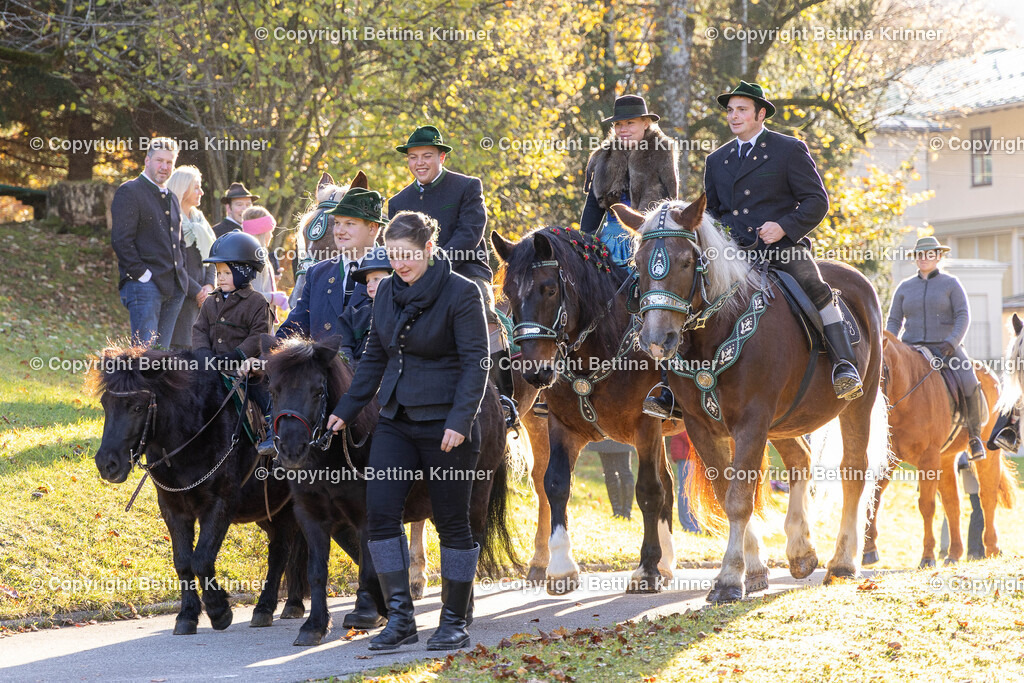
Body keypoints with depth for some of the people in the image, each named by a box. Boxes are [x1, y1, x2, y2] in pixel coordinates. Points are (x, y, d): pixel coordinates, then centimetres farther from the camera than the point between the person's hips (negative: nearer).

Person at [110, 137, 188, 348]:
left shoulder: (172, 198, 23)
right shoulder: (129, 192, -4)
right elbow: (121, 240, -12)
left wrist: (181, 272, 15)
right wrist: (141, 274, -16)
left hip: (173, 287, 8)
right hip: (144, 284, -8)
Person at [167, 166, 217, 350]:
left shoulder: (199, 220, 20)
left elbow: (210, 258, 19)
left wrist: (209, 285, 1)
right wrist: (196, 291, -14)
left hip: (202, 294, 8)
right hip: (182, 296, -8)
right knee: (181, 347, -13)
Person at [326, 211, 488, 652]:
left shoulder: (461, 293, -9)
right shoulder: (388, 292, 9)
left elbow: (475, 363, -12)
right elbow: (374, 356, 17)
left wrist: (459, 421, -21)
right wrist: (346, 410, 13)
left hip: (445, 424, -6)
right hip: (396, 421, 6)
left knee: (451, 521, 2)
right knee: (380, 512, -6)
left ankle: (454, 623, 12)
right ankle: (400, 616, 1)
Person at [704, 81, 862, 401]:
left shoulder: (790, 150, 6)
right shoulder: (716, 160, 21)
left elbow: (817, 200, 1)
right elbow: (710, 210, 30)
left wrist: (784, 227, -15)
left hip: (783, 245, -4)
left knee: (814, 287, -31)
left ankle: (844, 367, -31)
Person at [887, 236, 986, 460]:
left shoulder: (951, 284, 6)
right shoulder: (904, 287, 14)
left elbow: (963, 316, -2)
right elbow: (894, 320, 14)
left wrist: (952, 342, -18)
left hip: (945, 347, -3)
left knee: (969, 386, -25)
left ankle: (975, 436, -8)